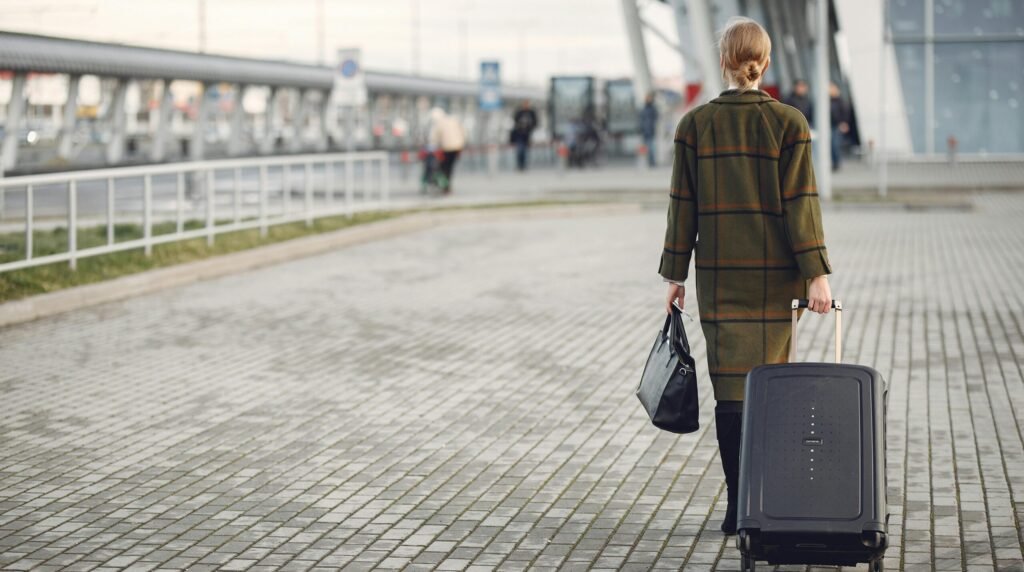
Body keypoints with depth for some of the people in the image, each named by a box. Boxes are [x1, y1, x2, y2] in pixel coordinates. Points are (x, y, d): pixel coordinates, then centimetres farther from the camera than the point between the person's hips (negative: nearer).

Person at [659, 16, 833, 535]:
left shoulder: (695, 125, -1)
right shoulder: (788, 123, -5)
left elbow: (683, 204, 0)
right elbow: (799, 202, -10)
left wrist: (674, 273, 6)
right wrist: (817, 274, -10)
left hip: (718, 274, 1)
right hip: (774, 276, -1)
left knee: (730, 385, 5)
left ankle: (738, 504, 1)